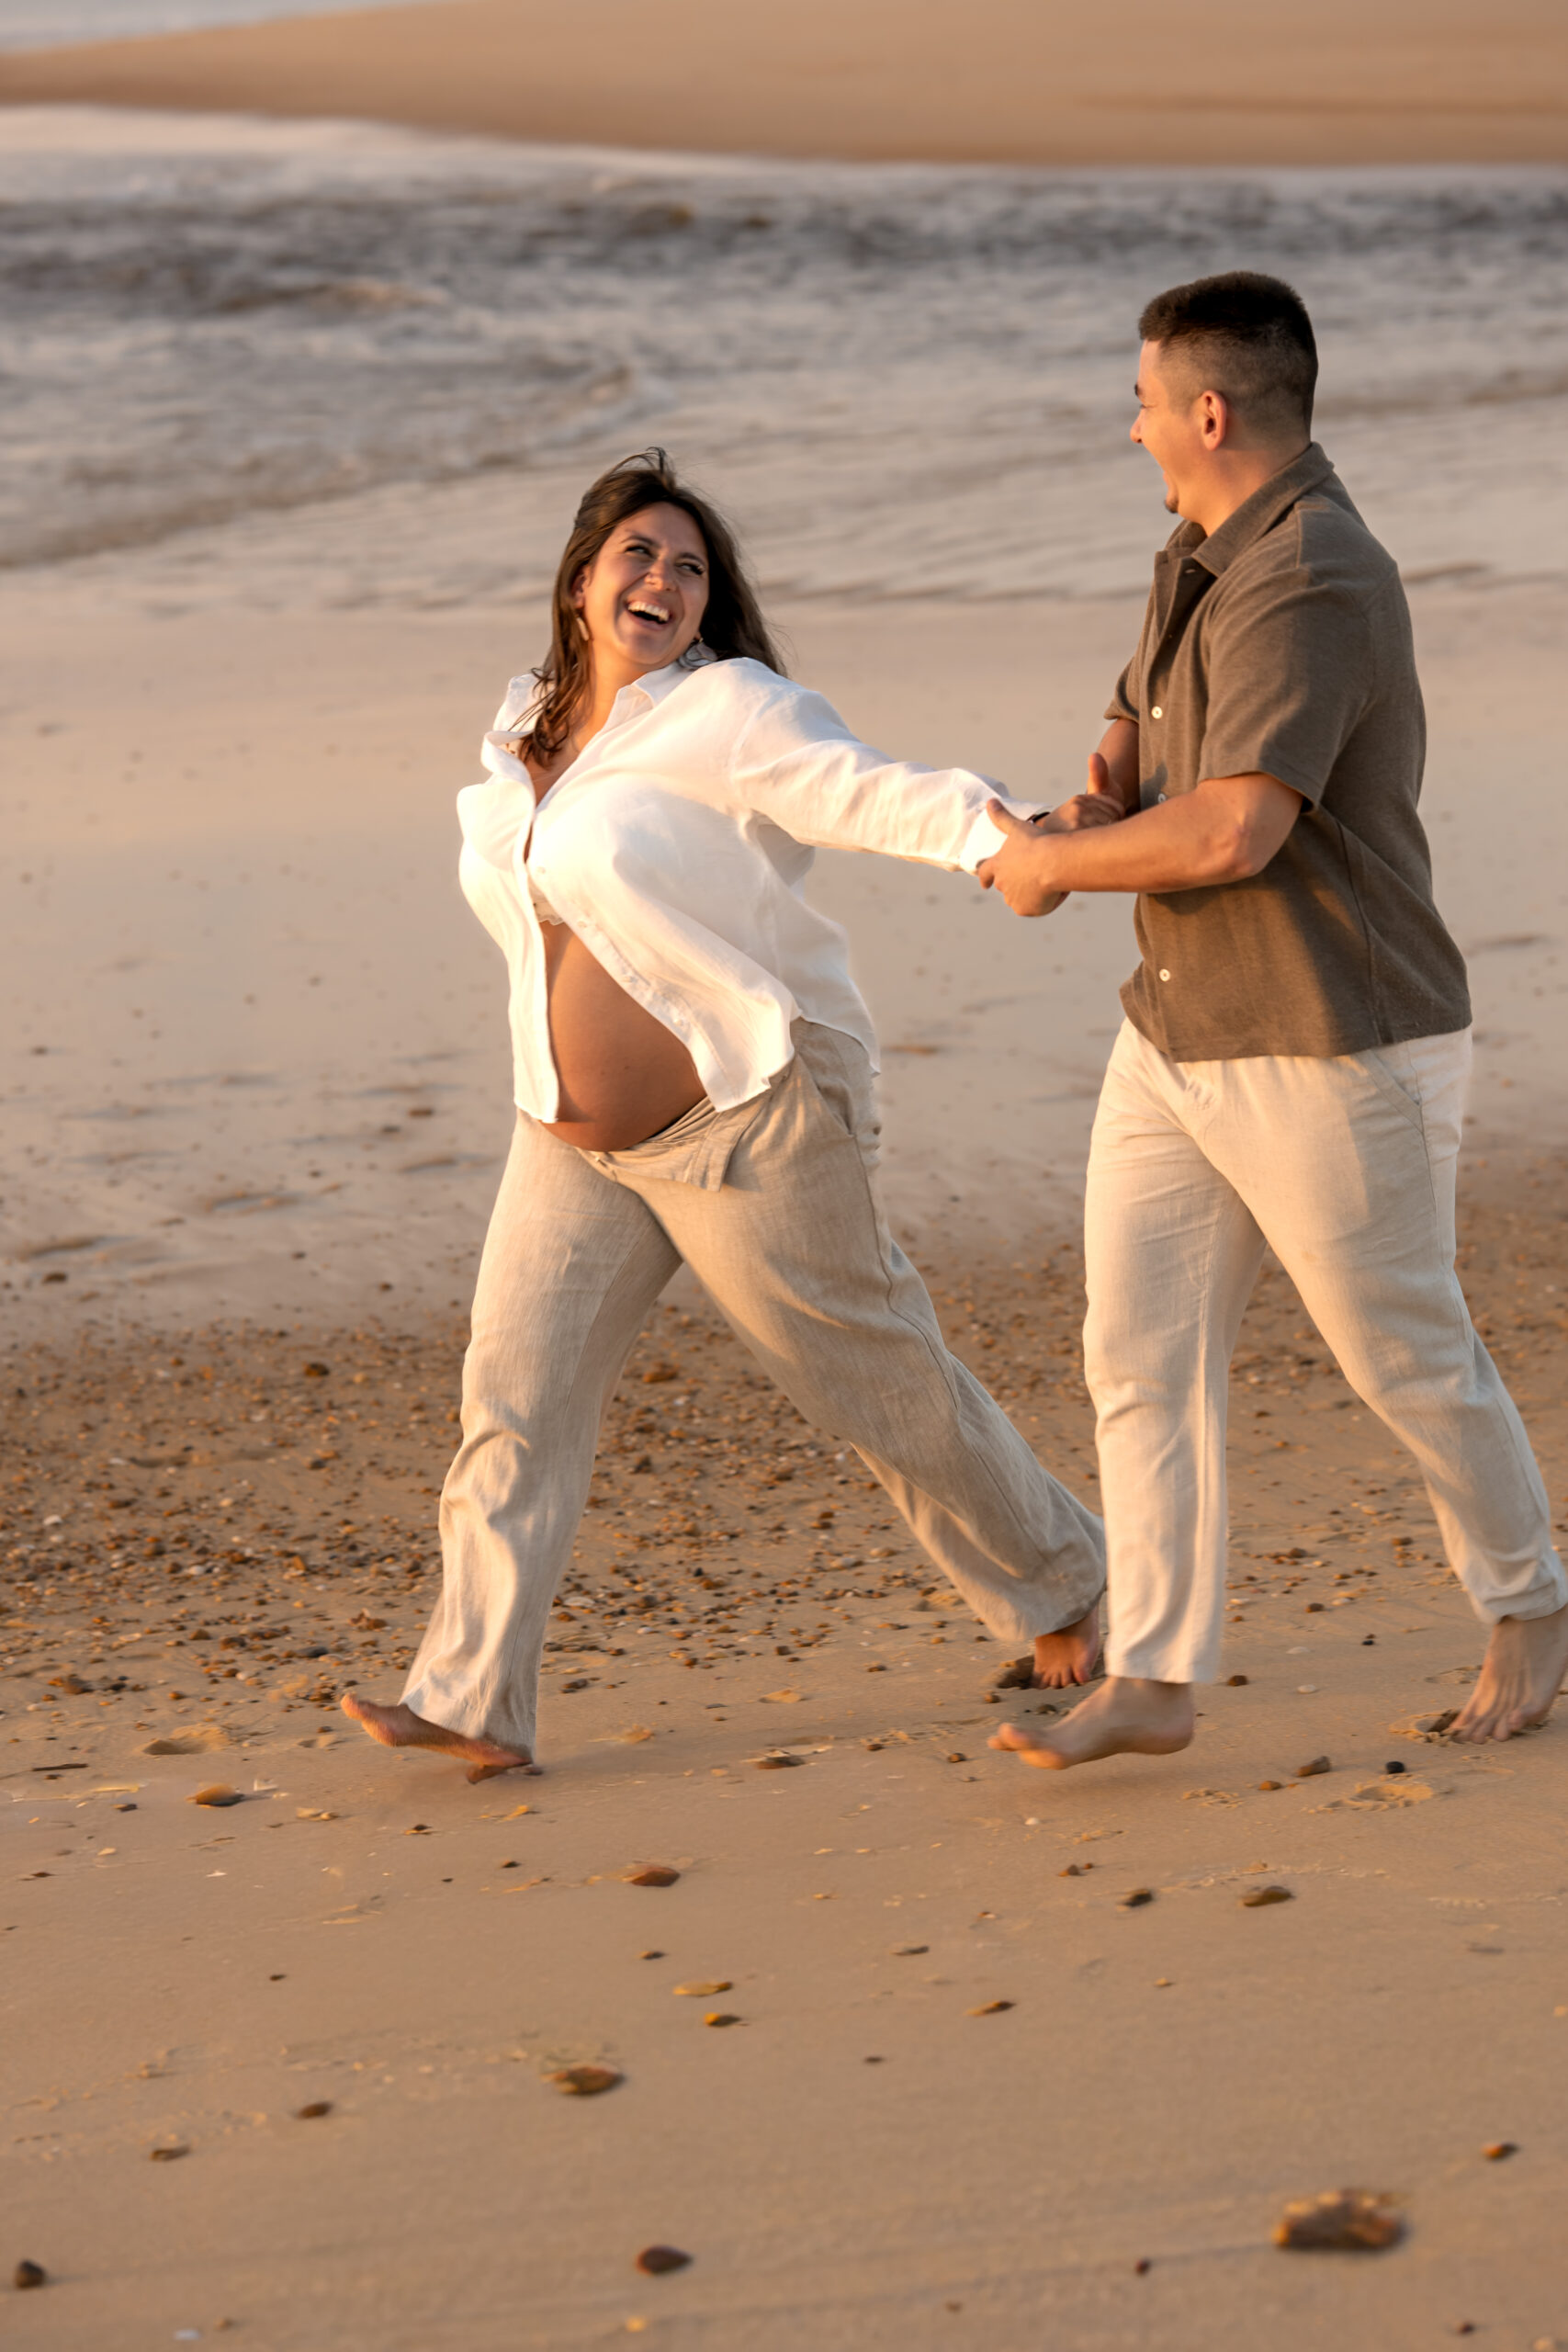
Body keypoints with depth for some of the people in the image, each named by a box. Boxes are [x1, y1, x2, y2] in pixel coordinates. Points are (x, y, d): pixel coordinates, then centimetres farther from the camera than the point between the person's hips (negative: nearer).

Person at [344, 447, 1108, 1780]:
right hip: (574, 1141, 7)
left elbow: (873, 793, -27)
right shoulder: (527, 734, 11)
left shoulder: (726, 714, -12)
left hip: (744, 1115, -6)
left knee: (872, 1374, 4)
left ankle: (1059, 1585, 25)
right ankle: (470, 1703, -4)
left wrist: (1006, 835, -43)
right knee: (517, 1389, -4)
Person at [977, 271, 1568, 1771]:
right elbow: (1143, 710, 25)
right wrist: (1114, 767, 1)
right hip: (1178, 1033, 9)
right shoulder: (1200, 552, 10)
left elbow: (1235, 829, -31)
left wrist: (1054, 867, -16)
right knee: (1138, 1350, 3)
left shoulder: (1310, 587, -23)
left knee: (1406, 1356, 6)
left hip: (1337, 1053, -9)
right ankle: (1151, 1683, 6)